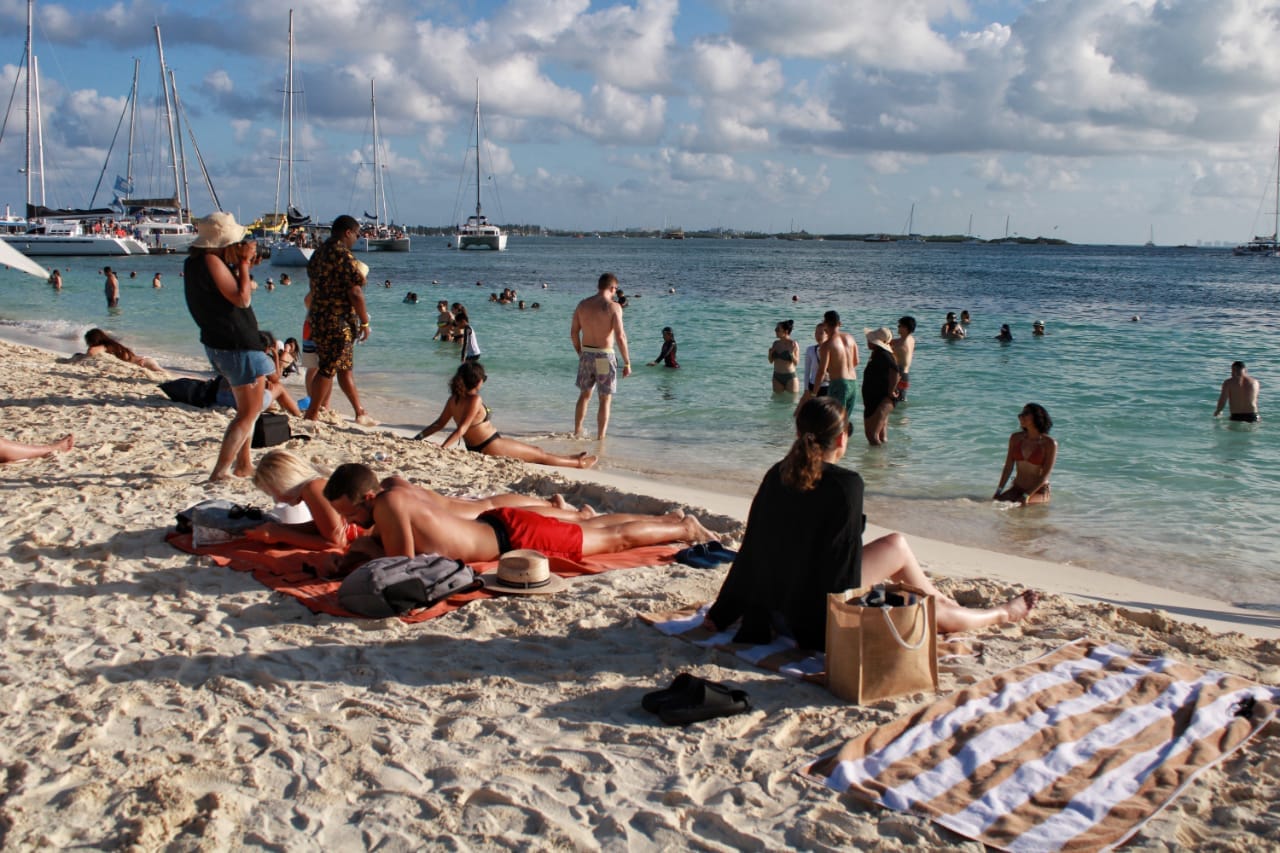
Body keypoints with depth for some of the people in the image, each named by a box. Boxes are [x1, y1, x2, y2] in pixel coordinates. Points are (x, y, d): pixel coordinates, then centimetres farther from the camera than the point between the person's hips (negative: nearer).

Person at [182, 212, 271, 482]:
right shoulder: (210, 261, -19)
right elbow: (241, 299, -22)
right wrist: (244, 264, -13)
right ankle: (220, 473, -8)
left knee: (249, 408, 24)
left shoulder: (195, 262, 11)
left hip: (219, 343, 11)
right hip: (238, 346, -11)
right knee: (248, 413, -5)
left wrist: (243, 265, 10)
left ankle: (243, 465, 30)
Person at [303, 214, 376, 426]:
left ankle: (360, 413, 24)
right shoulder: (344, 255, -15)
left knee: (345, 367, 16)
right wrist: (364, 322, -10)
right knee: (329, 368, -3)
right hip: (339, 321, -9)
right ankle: (311, 416, 1)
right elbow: (355, 292, -18)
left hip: (318, 319, 10)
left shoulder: (318, 254, 12)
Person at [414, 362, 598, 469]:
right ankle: (579, 463, 28)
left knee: (536, 450, 24)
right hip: (491, 447, -9)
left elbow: (439, 423, 2)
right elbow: (461, 430, -29)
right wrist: (441, 449, -34)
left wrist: (419, 437, 6)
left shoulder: (454, 399, 0)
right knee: (540, 455, 11)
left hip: (476, 448, 9)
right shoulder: (474, 400, -26)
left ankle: (571, 459, 39)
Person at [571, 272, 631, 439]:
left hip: (586, 354, 5)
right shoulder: (613, 306, -12)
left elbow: (574, 333, 8)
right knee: (605, 399, 7)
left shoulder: (583, 304, 4)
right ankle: (600, 438, 7)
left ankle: (577, 432, 28)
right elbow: (620, 337, -17)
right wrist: (627, 363, -10)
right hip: (605, 356, -5)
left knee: (584, 395, 21)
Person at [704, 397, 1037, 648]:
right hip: (817, 625, -7)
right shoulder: (846, 484, -19)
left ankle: (937, 598, 43)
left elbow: (751, 552, 2)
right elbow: (845, 557, -18)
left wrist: (722, 614, 10)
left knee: (896, 544, 22)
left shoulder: (776, 475, -2)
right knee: (936, 614, 15)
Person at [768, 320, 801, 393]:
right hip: (777, 377, 5)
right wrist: (770, 353, -8)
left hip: (790, 377, -5)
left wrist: (792, 353, -28)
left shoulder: (793, 344, -11)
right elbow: (771, 361, 12)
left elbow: (796, 363, -12)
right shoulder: (776, 343, 6)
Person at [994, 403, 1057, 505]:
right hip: (1016, 489, 4)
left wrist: (1027, 495, -21)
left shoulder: (1050, 444, -10)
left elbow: (1045, 475, -12)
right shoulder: (1015, 438, 4)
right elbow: (1008, 468, 5)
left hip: (1038, 492, -4)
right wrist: (999, 491, -7)